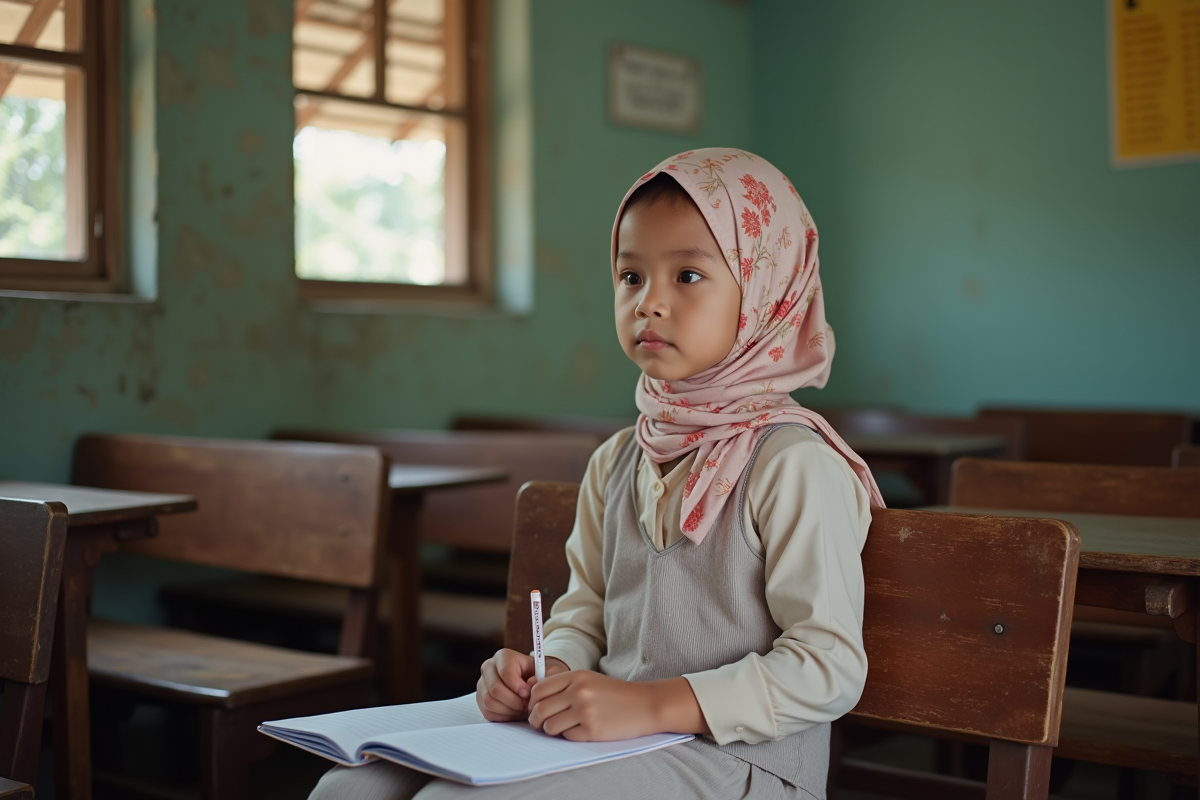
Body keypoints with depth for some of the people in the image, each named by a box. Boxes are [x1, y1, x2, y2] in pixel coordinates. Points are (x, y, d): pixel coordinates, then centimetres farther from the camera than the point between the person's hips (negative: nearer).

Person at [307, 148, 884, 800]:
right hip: (603, 739, 7)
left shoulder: (794, 465, -12)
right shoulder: (617, 463, 13)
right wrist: (550, 672, -3)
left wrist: (652, 703, -22)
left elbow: (831, 667, -16)